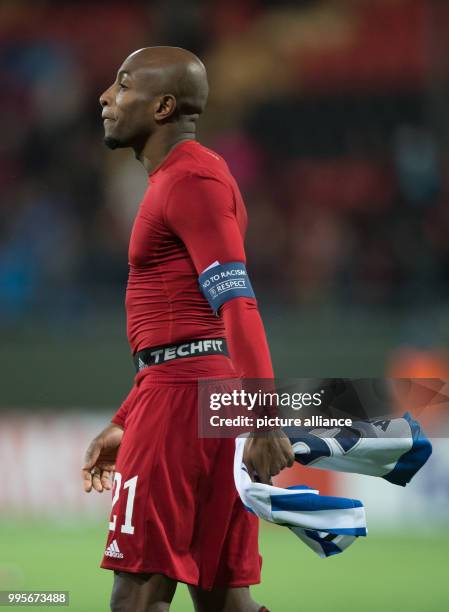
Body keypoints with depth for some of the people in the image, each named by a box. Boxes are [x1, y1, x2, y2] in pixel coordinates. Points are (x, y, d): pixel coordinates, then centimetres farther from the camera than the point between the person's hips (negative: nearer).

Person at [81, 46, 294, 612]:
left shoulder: (192, 179, -9)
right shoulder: (175, 182, 23)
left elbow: (238, 305, -20)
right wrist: (123, 425, 29)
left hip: (185, 393, -10)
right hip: (180, 390, 10)